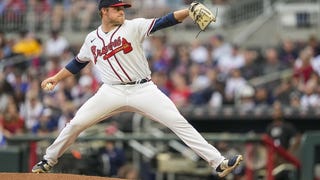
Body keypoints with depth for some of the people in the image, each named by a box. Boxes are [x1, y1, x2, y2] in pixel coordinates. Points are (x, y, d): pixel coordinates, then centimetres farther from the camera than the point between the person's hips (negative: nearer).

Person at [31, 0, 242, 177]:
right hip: (112, 92, 3)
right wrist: (56, 78, 20)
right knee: (76, 123, -4)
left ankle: (219, 162, -17)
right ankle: (48, 161, 18)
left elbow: (162, 22, -15)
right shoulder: (92, 39, 9)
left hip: (143, 89, -2)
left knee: (179, 123, -14)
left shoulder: (133, 27, -2)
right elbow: (78, 63, 25)